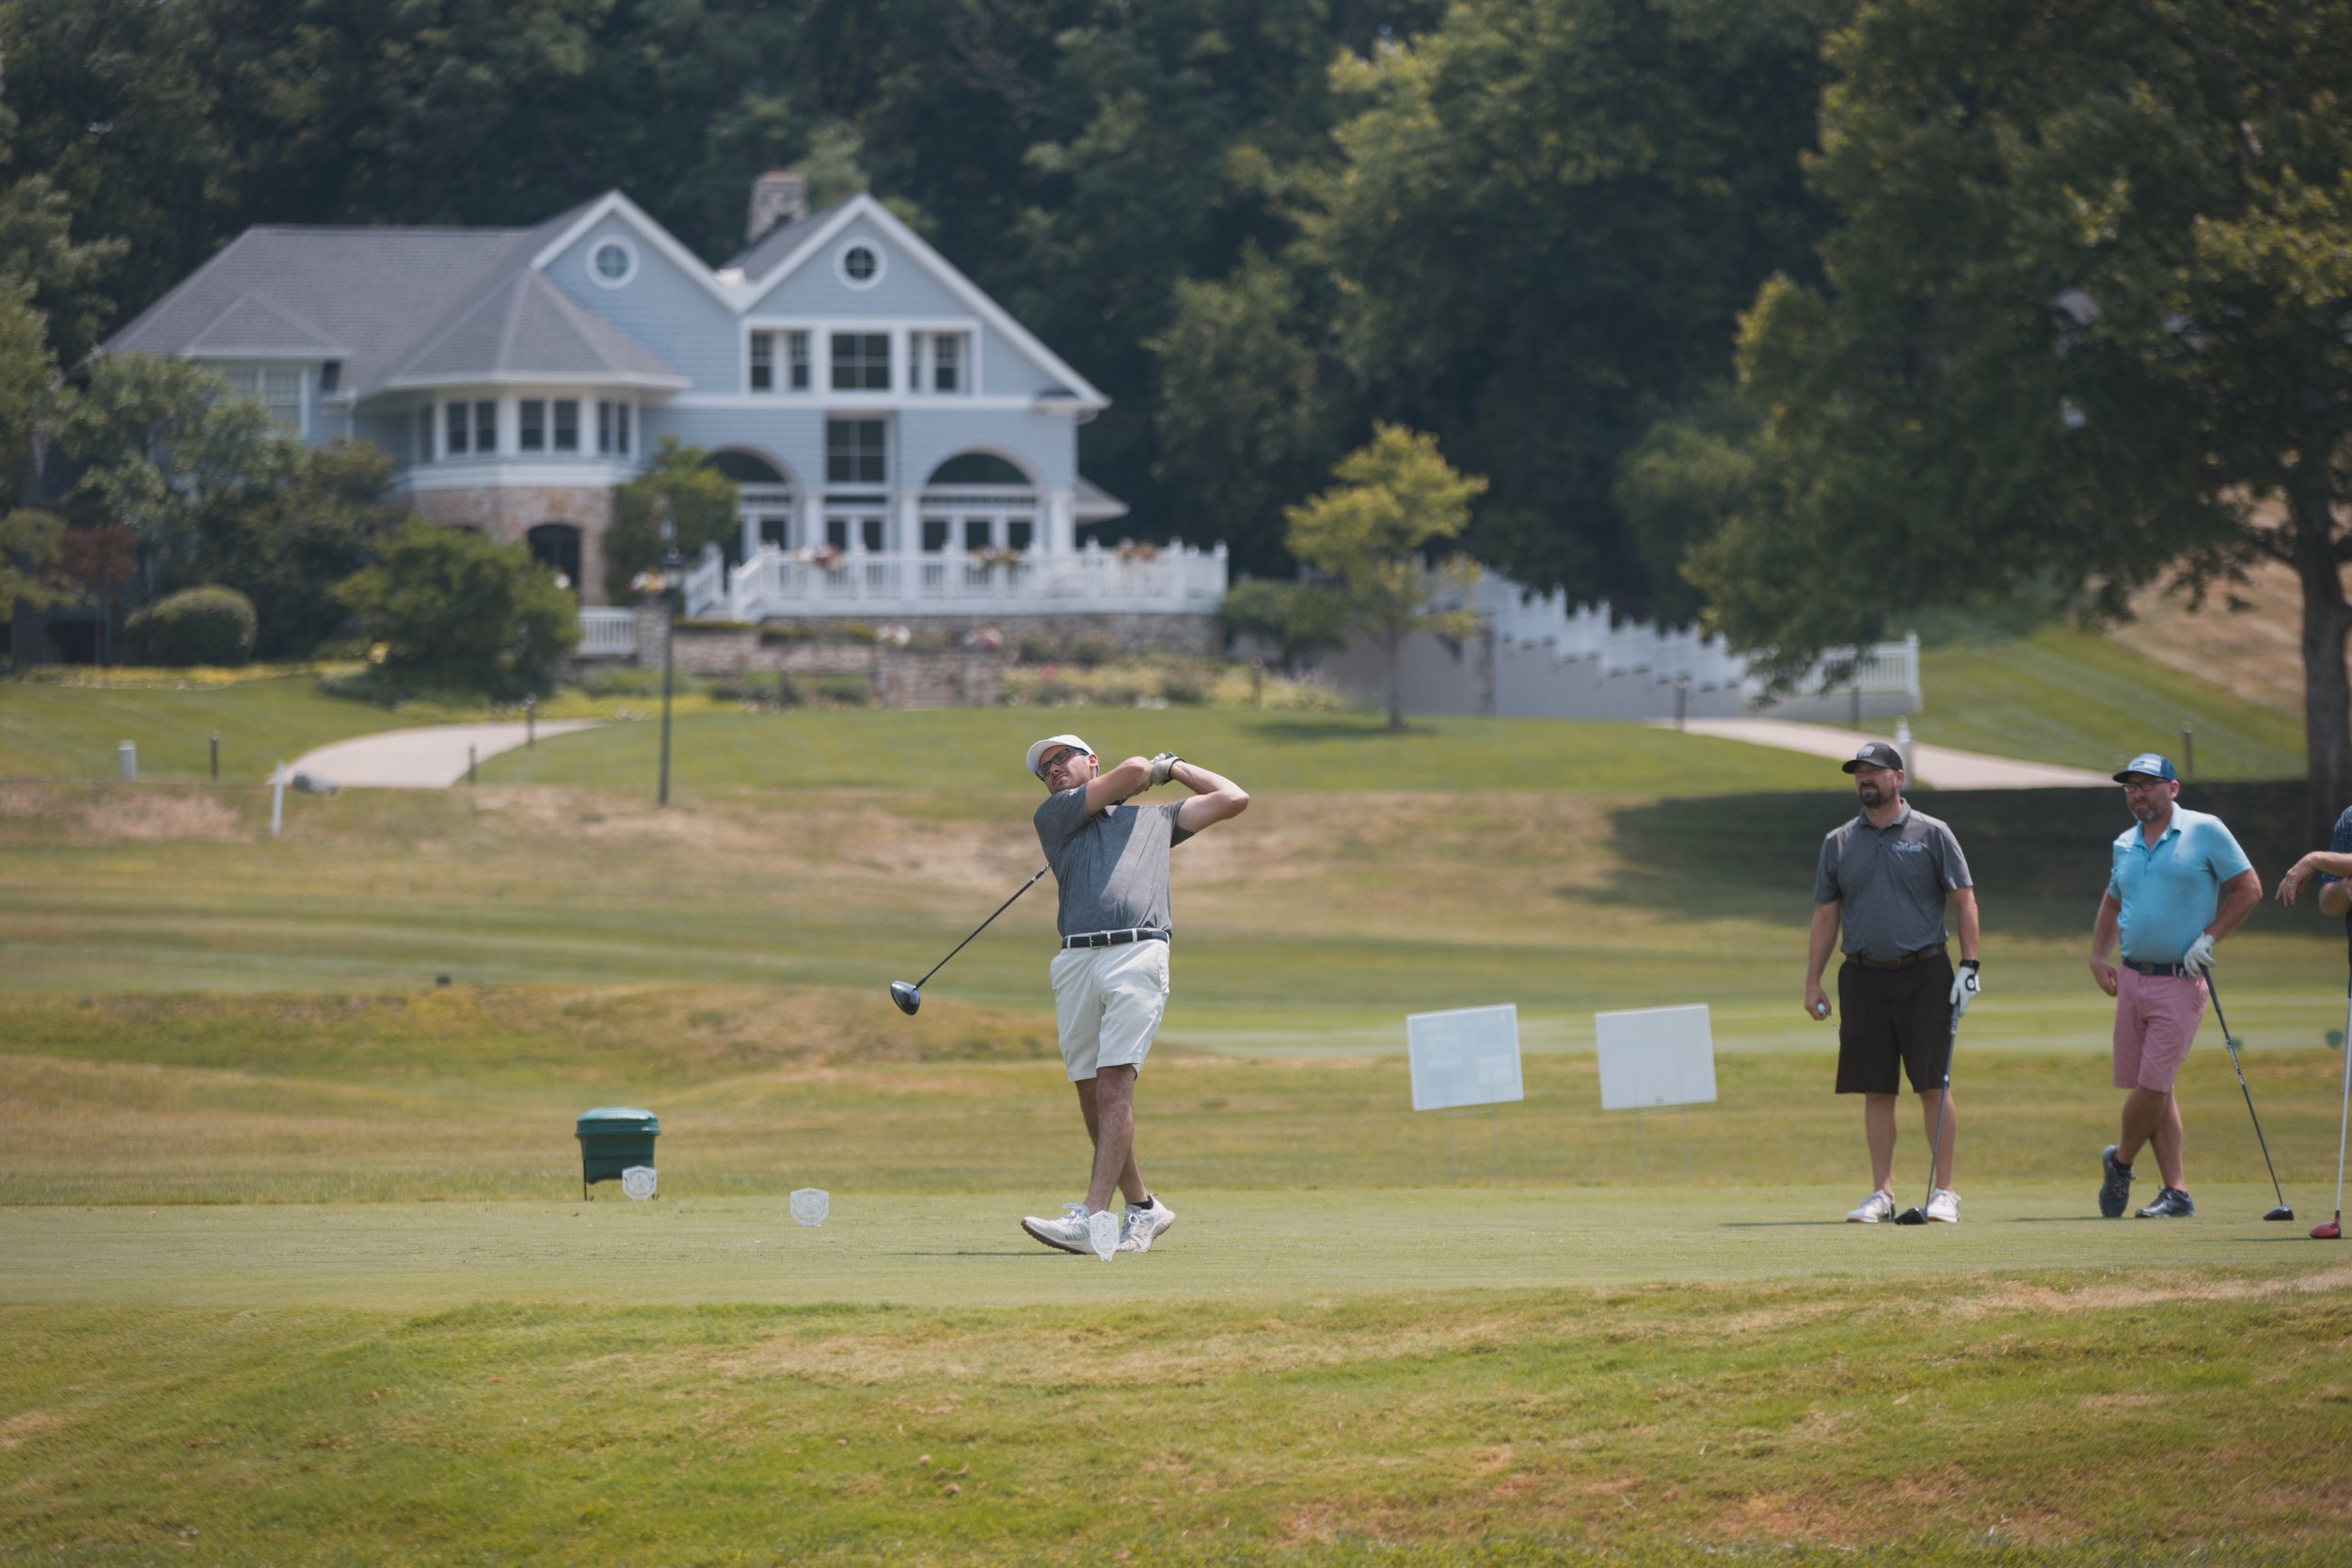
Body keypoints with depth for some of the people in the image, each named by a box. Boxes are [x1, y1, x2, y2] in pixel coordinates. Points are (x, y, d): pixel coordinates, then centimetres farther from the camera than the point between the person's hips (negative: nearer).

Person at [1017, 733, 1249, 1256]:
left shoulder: (1154, 819, 26)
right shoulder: (1053, 816, 19)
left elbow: (1232, 798, 29)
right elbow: (1133, 768, 12)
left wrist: (1175, 765, 36)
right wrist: (1153, 771, 33)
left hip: (1137, 957, -2)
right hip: (1076, 962, 2)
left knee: (1114, 1085, -15)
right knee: (1091, 1096, 3)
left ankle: (1092, 1217, -24)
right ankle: (1142, 1206, 19)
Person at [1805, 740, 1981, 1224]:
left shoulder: (1931, 834, 2)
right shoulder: (1838, 843, 10)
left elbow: (1963, 900, 3)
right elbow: (1825, 916, 13)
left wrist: (1969, 965, -7)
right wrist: (1812, 983, 8)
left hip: (1924, 975, -3)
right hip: (1864, 977, 3)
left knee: (1933, 1086, -4)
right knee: (1876, 1092, 3)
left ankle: (1943, 1190, 0)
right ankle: (1882, 1193, 8)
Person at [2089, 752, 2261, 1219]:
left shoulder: (2204, 831, -4)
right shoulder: (2125, 844, 13)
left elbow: (2248, 888, -2)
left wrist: (2209, 937, -10)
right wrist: (2098, 955, 14)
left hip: (2180, 981, -6)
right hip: (2132, 978, 6)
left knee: (2152, 1083, -10)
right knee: (2150, 1087, 5)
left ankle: (2120, 1162, 14)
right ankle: (2176, 1192, 9)